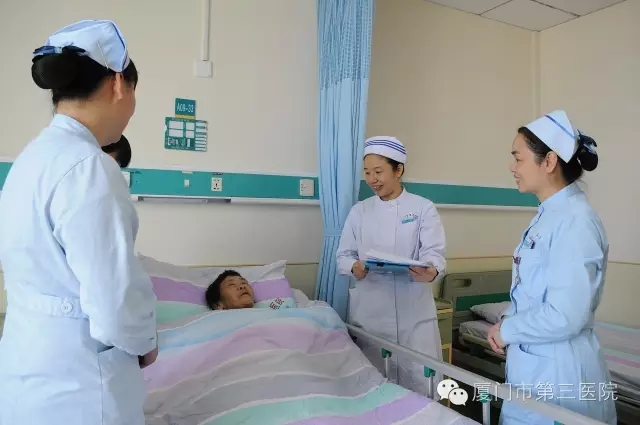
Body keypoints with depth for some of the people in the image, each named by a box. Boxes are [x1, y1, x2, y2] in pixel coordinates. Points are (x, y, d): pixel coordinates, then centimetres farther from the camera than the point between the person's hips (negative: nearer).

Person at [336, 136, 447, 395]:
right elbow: (343, 255, 6)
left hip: (414, 313, -2)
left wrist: (431, 271, -32)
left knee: (420, 388, 3)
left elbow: (434, 252, -9)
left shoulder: (423, 208, 1)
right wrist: (354, 267, -17)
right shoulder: (359, 211, 8)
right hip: (369, 313, 2)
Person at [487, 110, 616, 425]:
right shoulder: (549, 215, 7)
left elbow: (565, 316, -27)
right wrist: (507, 323, 1)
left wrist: (506, 329, -12)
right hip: (530, 361, 9)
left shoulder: (575, 221, -21)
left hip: (558, 370, -8)